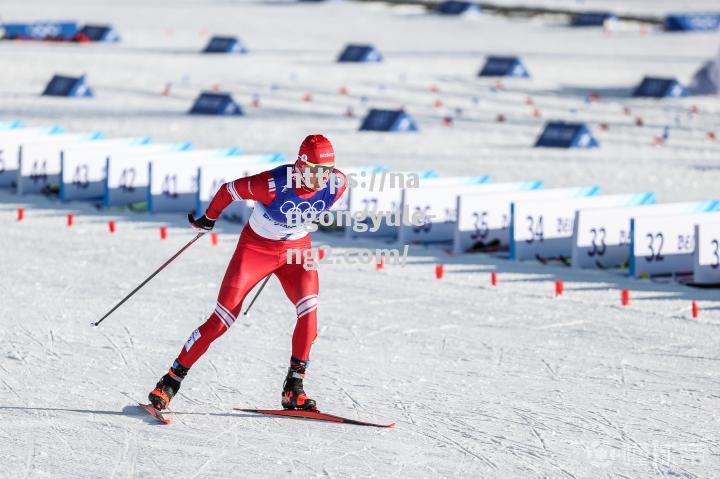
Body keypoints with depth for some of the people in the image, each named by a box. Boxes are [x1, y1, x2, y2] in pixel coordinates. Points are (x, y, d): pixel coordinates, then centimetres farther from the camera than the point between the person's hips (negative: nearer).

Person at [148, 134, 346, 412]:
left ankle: (294, 390, -12)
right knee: (222, 319, -7)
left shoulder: (337, 184, -20)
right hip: (256, 246, -3)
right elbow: (229, 190, -15)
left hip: (296, 248, 3)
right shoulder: (274, 183, -33)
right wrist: (208, 219, 2)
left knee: (309, 309, -21)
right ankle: (172, 380, 5)